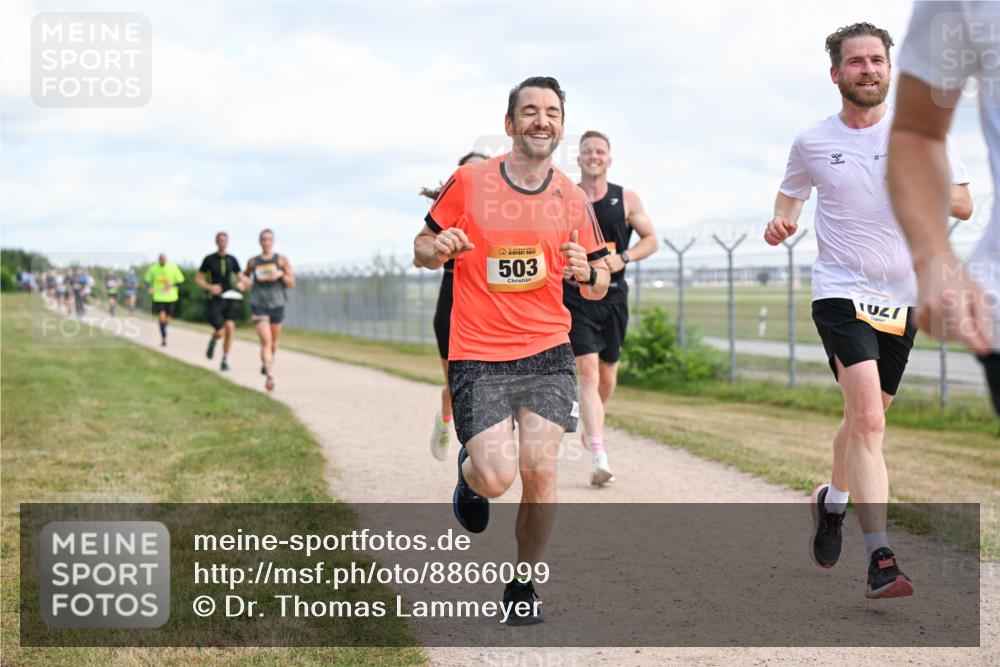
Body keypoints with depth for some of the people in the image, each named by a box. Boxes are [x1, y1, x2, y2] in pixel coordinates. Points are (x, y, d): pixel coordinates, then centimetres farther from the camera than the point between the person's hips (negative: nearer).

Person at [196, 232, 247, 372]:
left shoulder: (232, 259, 10)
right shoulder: (209, 259, 2)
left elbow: (240, 276, 19)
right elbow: (198, 278, 5)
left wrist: (242, 283, -5)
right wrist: (209, 287, -12)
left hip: (230, 298, 2)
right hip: (215, 299, -2)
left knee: (230, 327, -16)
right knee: (220, 331, -13)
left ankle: (225, 360, -3)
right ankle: (212, 342, 25)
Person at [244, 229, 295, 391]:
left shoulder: (282, 260, 2)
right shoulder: (253, 261, 5)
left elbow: (292, 282, -1)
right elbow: (246, 276, 24)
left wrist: (281, 274, -19)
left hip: (277, 305, 2)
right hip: (259, 306, -2)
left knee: (274, 343, 14)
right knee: (266, 341, -17)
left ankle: (266, 364, 43)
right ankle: (269, 376, -24)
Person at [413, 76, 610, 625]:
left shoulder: (572, 199, 4)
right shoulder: (468, 182, -2)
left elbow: (598, 287, 10)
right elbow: (423, 247, 8)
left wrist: (587, 272, -13)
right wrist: (438, 250, -15)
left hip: (548, 353, 2)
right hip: (477, 357, -2)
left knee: (539, 470, -8)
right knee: (496, 478, -12)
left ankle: (523, 584, 15)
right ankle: (469, 475, 27)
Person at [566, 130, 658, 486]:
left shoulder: (627, 199, 4)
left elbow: (651, 240, 8)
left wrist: (623, 258, -9)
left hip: (613, 296, 3)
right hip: (575, 296, -2)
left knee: (607, 374, 12)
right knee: (588, 371, -15)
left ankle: (591, 426, 44)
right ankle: (599, 459, -19)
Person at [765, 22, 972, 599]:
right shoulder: (812, 143, 1)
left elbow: (965, 206, 2)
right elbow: (791, 193, 19)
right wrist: (782, 222, -3)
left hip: (902, 297, 3)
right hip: (841, 292, -3)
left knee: (866, 419, 15)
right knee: (867, 417, -20)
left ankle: (832, 499, 44)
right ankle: (880, 558, -23)